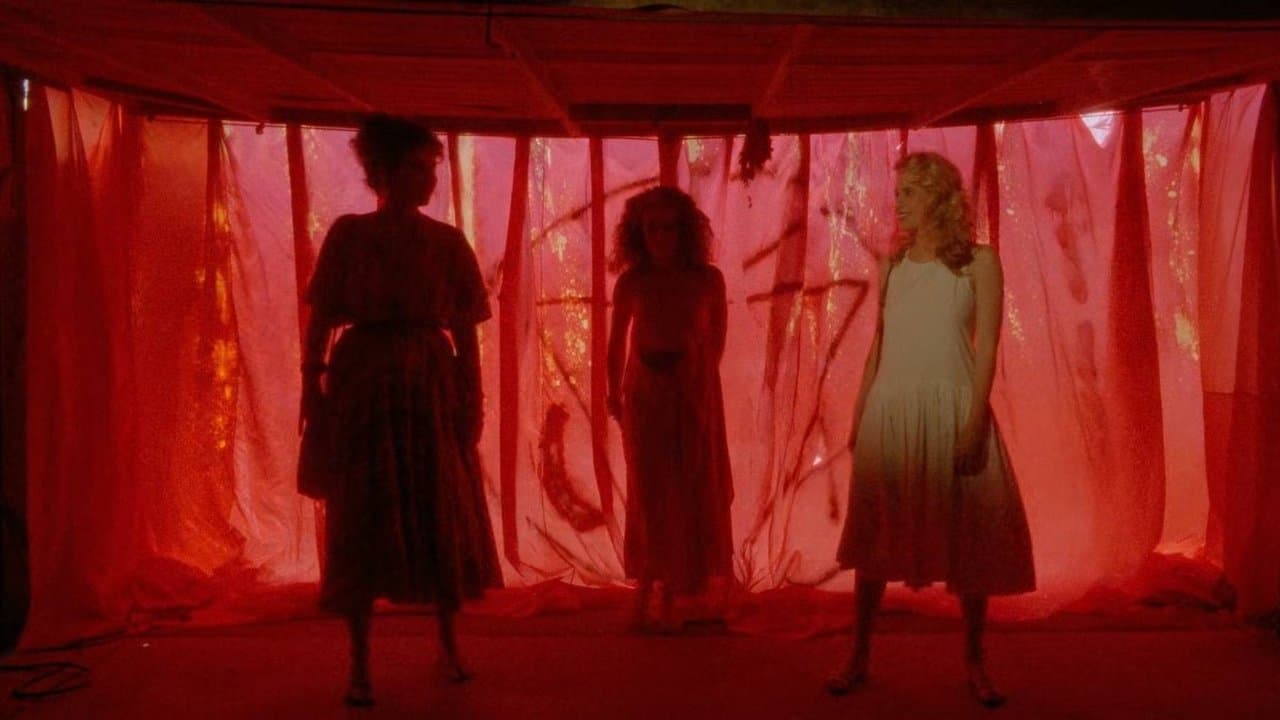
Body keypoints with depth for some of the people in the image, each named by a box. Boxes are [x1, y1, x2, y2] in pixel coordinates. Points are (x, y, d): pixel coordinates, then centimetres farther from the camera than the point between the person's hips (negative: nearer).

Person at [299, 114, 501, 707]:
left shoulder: (448, 242, 6)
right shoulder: (348, 234, 2)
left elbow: (465, 330, 4)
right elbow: (321, 319, -1)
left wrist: (472, 400, -2)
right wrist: (312, 387, -9)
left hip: (431, 387, 2)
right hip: (364, 386, -1)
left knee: (442, 516, 7)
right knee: (360, 522, 3)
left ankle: (448, 645, 26)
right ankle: (359, 665, 11)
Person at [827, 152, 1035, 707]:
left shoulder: (978, 262, 1)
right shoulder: (891, 266, 12)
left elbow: (986, 349, -5)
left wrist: (974, 423, -14)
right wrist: (858, 418, 10)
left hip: (951, 409, -3)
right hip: (890, 410, 3)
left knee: (967, 536, 2)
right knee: (875, 536, 5)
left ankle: (973, 662, 16)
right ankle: (859, 656, 15)